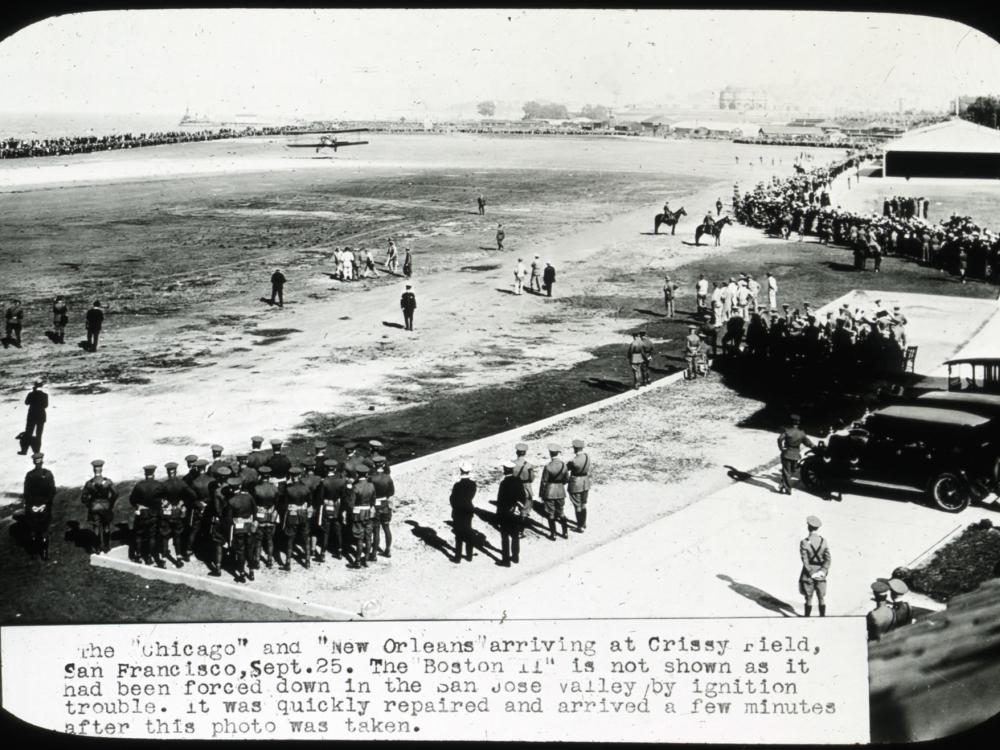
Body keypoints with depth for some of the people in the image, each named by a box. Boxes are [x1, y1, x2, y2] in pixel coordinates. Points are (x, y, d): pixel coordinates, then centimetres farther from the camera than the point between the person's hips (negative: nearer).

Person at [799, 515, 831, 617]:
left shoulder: (804, 543, -13)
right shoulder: (823, 541, -3)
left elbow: (805, 561, -16)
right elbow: (828, 559, -8)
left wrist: (811, 573, -12)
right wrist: (823, 571, -12)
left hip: (808, 575, -3)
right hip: (821, 576, 3)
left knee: (808, 599, 8)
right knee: (821, 598, 11)